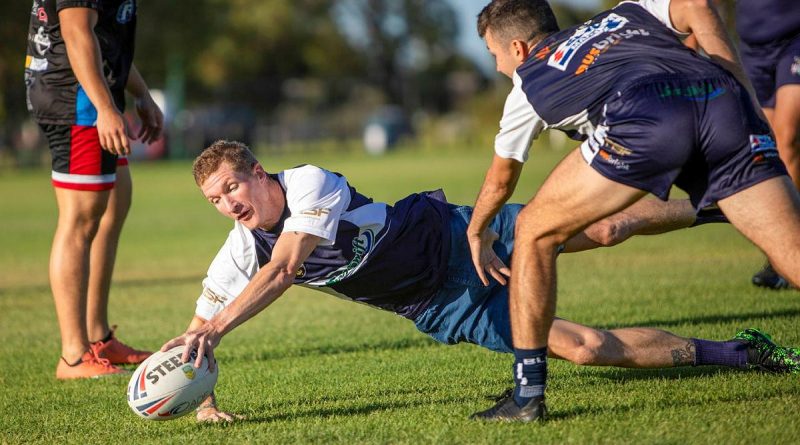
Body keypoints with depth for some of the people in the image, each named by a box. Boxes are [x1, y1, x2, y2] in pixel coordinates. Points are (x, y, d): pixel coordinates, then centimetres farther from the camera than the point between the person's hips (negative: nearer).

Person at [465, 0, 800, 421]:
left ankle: (527, 395, 15)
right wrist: (745, 102, 22)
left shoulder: (529, 83, 33)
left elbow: (499, 180, 47)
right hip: (722, 99, 3)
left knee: (534, 232, 17)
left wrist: (475, 234, 67)